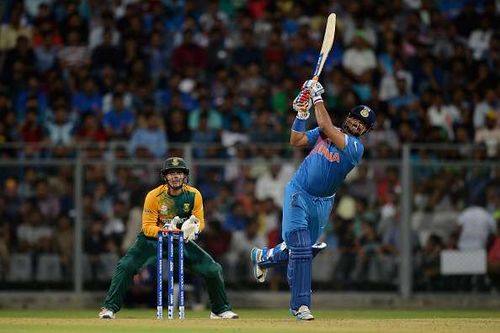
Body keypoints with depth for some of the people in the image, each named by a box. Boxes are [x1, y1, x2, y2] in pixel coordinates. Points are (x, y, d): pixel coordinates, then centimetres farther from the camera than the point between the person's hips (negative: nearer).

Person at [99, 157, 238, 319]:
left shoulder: (193, 195, -9)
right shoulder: (154, 196, -18)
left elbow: (200, 221, -3)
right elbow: (147, 226, -16)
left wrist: (193, 228, -27)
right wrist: (162, 231, -36)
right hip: (153, 239, -2)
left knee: (214, 269, -6)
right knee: (126, 266, -24)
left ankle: (221, 309, 15)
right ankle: (109, 308, -15)